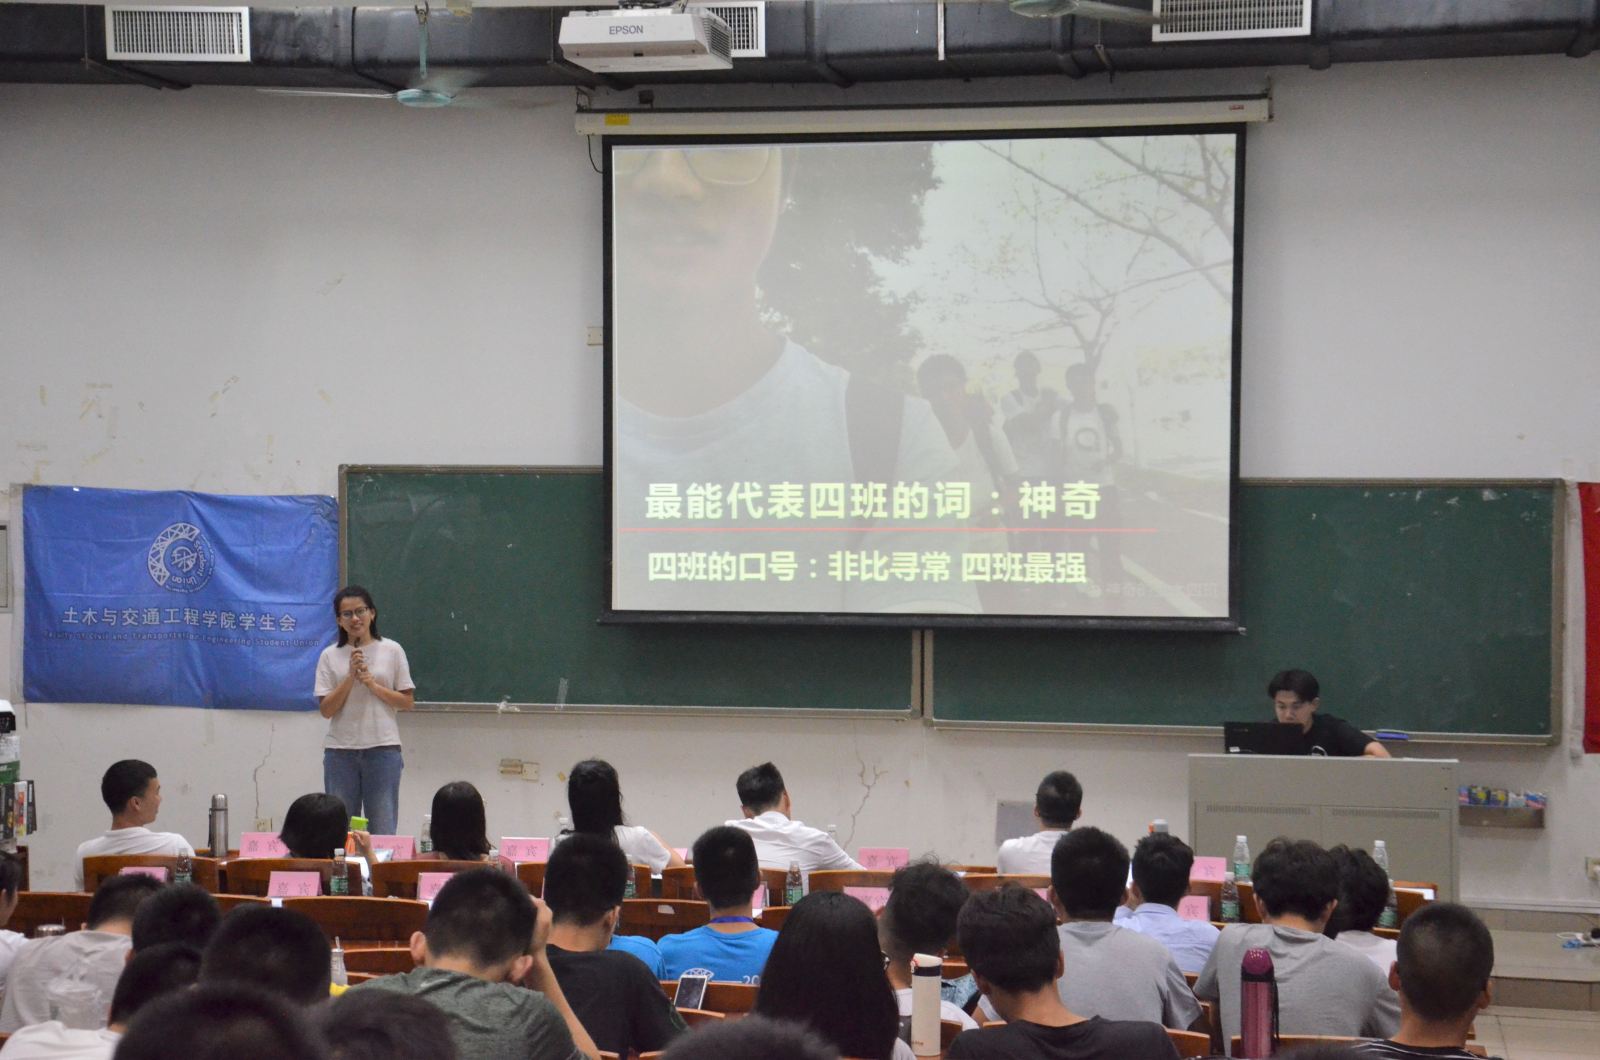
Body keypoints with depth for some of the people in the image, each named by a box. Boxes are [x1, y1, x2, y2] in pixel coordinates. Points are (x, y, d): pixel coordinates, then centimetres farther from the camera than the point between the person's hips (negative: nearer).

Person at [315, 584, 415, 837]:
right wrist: (351, 676, -11)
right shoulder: (330, 656, 5)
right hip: (340, 750, 1)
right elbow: (326, 709, -1)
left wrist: (373, 685, -9)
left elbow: (408, 702, 3)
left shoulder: (392, 651, 4)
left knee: (383, 828, -1)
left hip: (383, 748, -1)